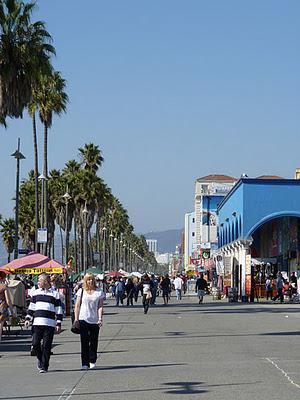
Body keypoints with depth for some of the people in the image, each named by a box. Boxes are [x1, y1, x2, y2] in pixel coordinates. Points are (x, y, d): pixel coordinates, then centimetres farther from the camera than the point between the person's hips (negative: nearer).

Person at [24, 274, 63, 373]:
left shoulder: (55, 294, 4)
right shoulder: (36, 293, 14)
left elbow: (59, 310, 4)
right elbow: (31, 307, 19)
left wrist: (58, 324, -2)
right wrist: (28, 319, 7)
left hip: (50, 324, -3)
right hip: (37, 323, 3)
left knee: (46, 346, -3)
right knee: (35, 343, -3)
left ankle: (44, 366, 5)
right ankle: (40, 359, 22)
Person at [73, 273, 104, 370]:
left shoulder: (99, 292, 4)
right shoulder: (81, 291, 5)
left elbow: (100, 307, 1)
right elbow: (77, 306, 6)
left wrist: (100, 319, -10)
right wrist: (76, 319, 0)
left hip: (94, 321, 0)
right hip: (83, 319, 0)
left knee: (94, 342, 3)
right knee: (84, 342, -3)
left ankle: (92, 361, 18)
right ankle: (85, 363, -1)